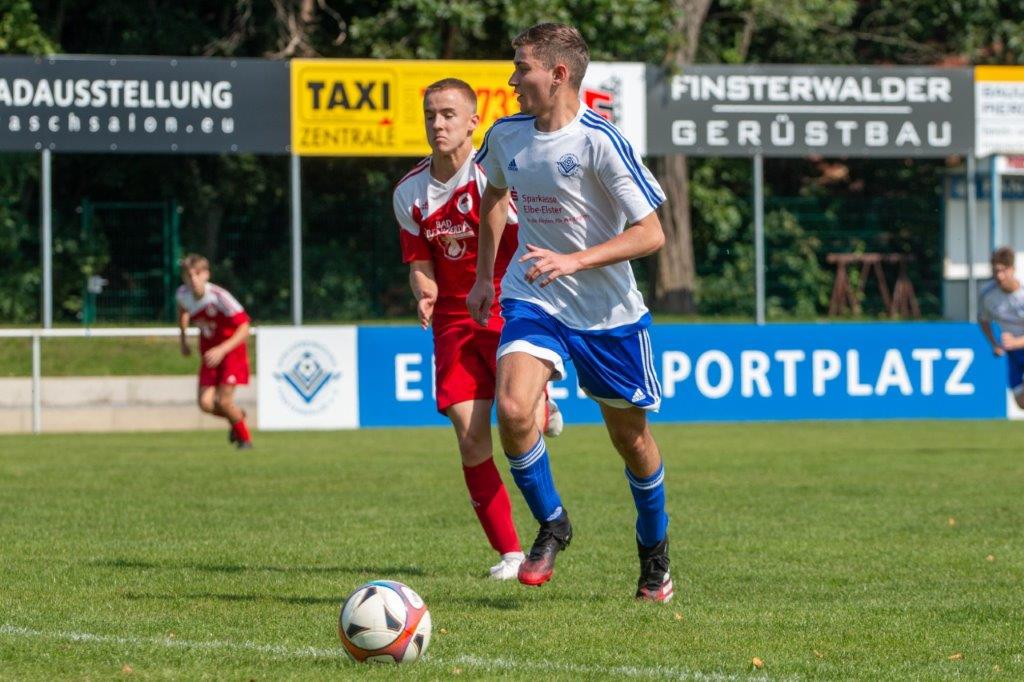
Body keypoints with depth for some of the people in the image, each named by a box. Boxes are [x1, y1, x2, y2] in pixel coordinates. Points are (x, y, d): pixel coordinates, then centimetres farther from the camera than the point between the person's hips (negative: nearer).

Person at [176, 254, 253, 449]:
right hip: (209, 353, 5)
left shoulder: (219, 296, -27)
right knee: (205, 403, -7)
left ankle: (244, 438, 13)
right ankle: (236, 416, 26)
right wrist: (183, 340, 16)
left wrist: (222, 350, -35)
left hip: (231, 351, -5)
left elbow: (244, 328, -25)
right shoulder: (183, 294, -9)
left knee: (223, 401, -15)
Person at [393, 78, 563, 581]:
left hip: (508, 309, -4)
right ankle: (509, 552, 3)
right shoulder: (410, 192, 2)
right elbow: (419, 264, 8)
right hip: (454, 319, 4)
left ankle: (544, 408, 24)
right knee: (471, 437, -7)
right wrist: (425, 295, -14)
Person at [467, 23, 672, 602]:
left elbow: (651, 234, -19)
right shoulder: (507, 136, -1)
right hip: (533, 300, 3)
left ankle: (655, 552, 35)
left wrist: (574, 260, -28)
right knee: (513, 410, -22)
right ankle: (552, 525, 1)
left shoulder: (600, 141, -19)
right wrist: (484, 277, 22)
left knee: (632, 438, 10)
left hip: (609, 310, -3)